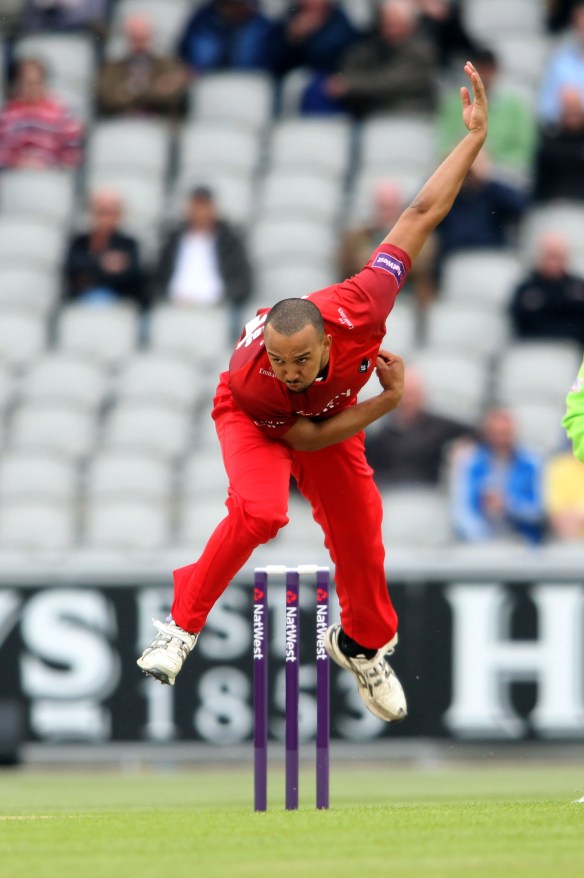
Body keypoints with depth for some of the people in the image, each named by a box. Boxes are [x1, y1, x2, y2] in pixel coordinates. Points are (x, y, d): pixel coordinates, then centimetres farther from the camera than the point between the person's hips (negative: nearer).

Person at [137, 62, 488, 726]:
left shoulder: (356, 309, -42)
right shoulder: (254, 378, -42)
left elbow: (423, 214, -36)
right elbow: (306, 439, -24)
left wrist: (475, 135, -37)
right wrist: (387, 403, -29)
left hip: (332, 412, 4)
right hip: (257, 420, -4)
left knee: (358, 533, 9)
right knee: (259, 511, -31)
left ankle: (362, 644, 37)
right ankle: (182, 623, -13)